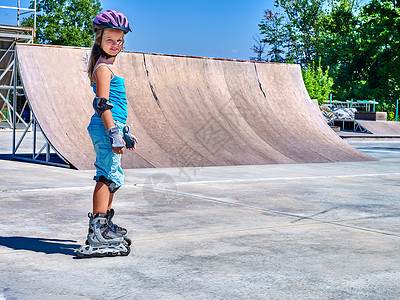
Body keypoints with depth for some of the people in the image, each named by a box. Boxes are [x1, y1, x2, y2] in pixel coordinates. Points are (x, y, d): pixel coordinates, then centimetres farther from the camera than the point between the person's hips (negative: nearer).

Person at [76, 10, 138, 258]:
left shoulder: (110, 66, 20)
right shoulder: (103, 67, -11)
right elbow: (102, 105, -18)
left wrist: (126, 132, 26)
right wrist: (114, 134, -22)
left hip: (113, 126, 10)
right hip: (107, 128, -10)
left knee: (110, 178, 16)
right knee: (109, 177, -11)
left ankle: (105, 226, 26)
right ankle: (98, 234, -10)